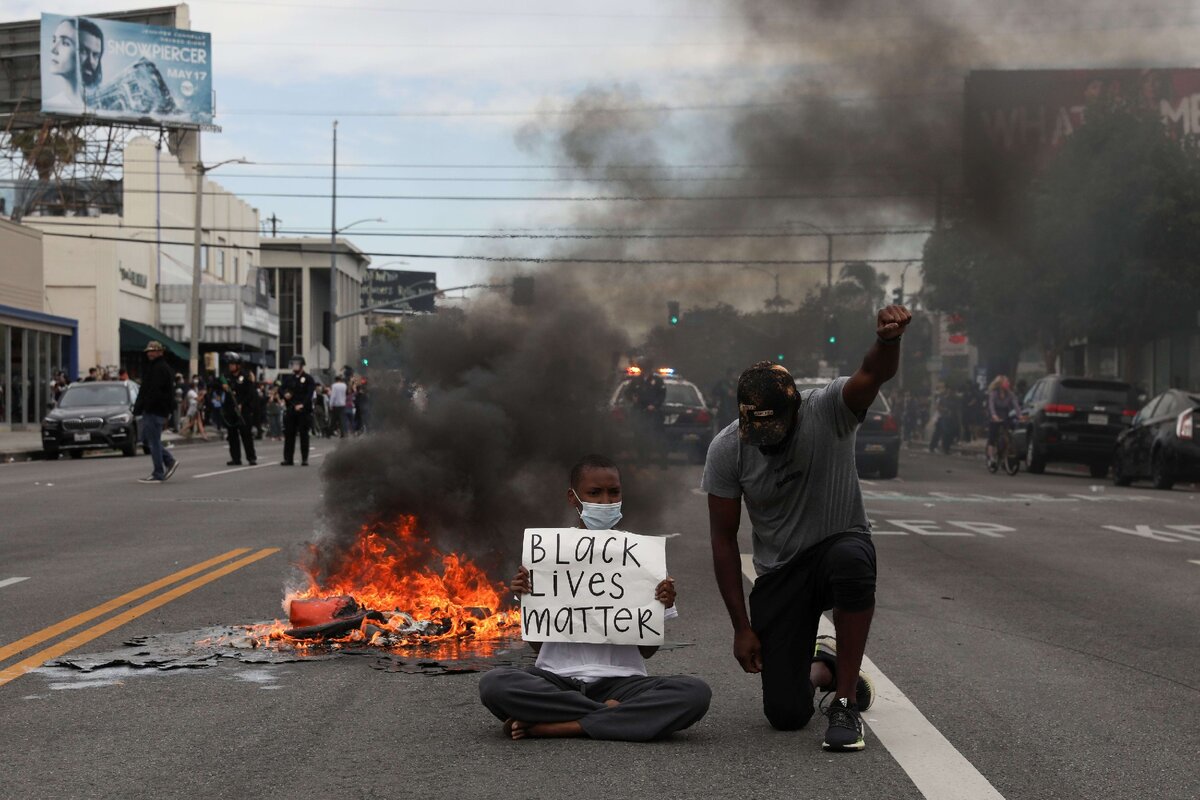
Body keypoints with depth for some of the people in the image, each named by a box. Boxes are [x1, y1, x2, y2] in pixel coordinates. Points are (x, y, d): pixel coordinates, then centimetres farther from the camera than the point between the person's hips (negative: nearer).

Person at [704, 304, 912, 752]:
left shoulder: (828, 410, -18)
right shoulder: (726, 450, -12)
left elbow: (874, 375, -39)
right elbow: (724, 539, -6)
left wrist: (888, 340, -63)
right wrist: (742, 627, -8)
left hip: (839, 543, -2)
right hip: (779, 573, 2)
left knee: (851, 560, -42)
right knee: (786, 715, -7)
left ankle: (846, 704, -26)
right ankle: (823, 668, 33)